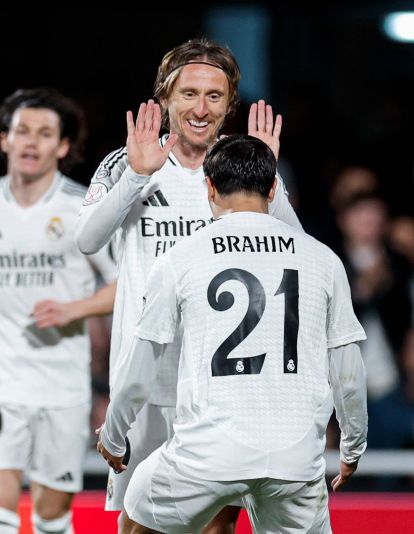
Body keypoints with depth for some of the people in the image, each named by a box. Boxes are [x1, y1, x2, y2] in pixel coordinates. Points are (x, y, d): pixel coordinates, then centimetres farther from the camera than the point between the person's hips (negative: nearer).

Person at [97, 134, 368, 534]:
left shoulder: (179, 260, 3)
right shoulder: (322, 259, 8)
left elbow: (140, 373, 8)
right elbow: (348, 375, 11)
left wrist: (112, 437, 25)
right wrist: (353, 446, 28)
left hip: (209, 453, -1)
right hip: (297, 456, 1)